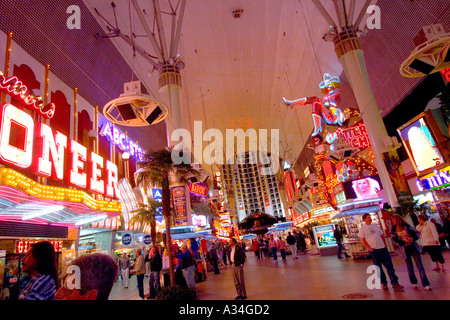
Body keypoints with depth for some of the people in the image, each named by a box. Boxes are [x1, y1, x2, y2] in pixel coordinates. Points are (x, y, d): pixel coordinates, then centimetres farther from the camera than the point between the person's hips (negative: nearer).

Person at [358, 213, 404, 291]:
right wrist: (369, 248, -12)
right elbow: (362, 240, -6)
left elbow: (382, 235, 18)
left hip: (383, 249, 4)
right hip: (374, 250, -4)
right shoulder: (362, 228, -3)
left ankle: (395, 283, 12)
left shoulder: (376, 226, 12)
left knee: (389, 266, 4)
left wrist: (385, 245, 6)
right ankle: (384, 284, 17)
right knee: (379, 268, 5)